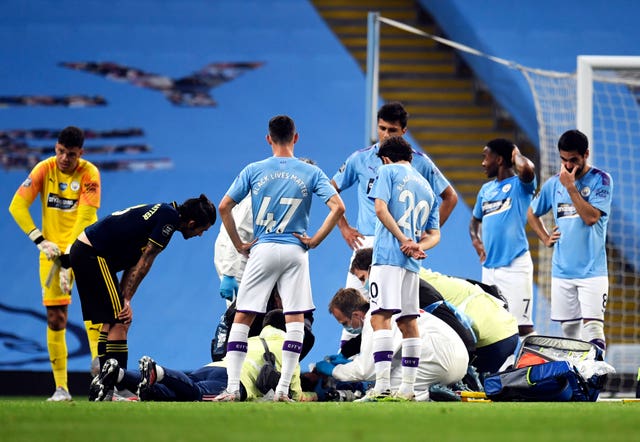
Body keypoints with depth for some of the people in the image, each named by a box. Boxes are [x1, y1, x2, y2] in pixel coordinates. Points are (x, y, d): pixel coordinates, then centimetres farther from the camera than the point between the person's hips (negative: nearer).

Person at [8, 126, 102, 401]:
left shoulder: (89, 173, -11)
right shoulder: (45, 169, -2)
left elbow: (84, 220, -17)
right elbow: (17, 206, -2)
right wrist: (40, 240, -10)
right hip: (53, 251, 3)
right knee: (55, 318, -2)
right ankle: (61, 388, 2)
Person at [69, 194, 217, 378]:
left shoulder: (163, 212, 16)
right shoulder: (170, 217, -12)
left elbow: (135, 263, 11)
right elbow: (144, 262, -12)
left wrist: (123, 299, 2)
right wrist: (126, 299, -8)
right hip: (94, 255, -10)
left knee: (112, 321, 14)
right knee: (119, 321, -10)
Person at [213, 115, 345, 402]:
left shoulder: (253, 171, 2)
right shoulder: (311, 173, 2)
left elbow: (224, 207, -1)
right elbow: (337, 207, -7)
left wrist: (239, 245, 6)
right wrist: (315, 239, 0)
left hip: (262, 250, 0)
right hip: (295, 251, 0)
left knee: (242, 318, 4)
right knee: (295, 320, 4)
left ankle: (232, 388, -3)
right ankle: (283, 389, -2)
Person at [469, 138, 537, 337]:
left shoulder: (520, 185, -5)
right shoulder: (486, 190, 17)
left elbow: (527, 169, -28)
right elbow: (476, 219, 28)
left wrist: (516, 154, -7)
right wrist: (475, 239, 7)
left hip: (515, 265, -8)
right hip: (489, 266, 8)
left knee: (521, 324, -12)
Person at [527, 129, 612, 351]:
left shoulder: (601, 180, -3)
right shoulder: (553, 183, 9)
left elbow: (591, 217, -16)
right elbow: (532, 213, 25)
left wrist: (571, 186, -15)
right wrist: (545, 238, 11)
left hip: (592, 271, -5)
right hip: (562, 271, 5)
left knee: (592, 326, -16)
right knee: (569, 329, 8)